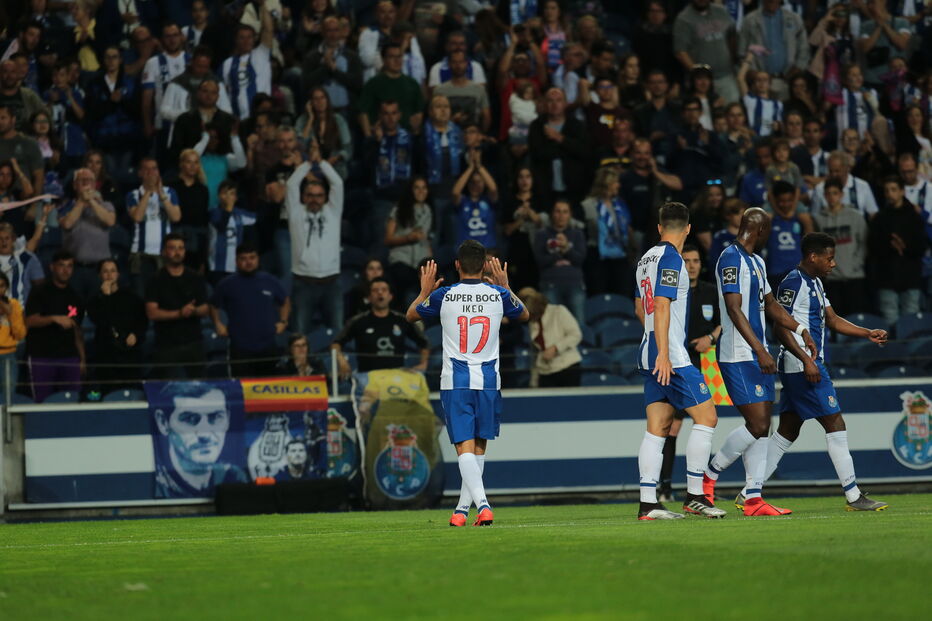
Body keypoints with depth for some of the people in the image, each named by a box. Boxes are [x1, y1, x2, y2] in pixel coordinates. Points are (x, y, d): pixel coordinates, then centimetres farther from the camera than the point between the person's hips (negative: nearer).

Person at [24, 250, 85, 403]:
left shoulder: (75, 298, 16)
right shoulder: (40, 292, 2)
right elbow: (30, 321, -9)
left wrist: (82, 359, 11)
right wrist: (54, 319, -24)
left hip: (69, 356, 4)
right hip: (41, 356, -4)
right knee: (42, 401, -6)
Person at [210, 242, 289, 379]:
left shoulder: (270, 281, 8)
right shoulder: (227, 284, 2)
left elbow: (285, 302, 23)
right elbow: (214, 306, 15)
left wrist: (283, 322, 10)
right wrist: (218, 324, 2)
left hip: (268, 347, 3)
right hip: (240, 348, -3)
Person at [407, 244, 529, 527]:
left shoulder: (444, 295, -4)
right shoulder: (498, 294, 0)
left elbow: (411, 315, 15)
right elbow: (524, 315, 22)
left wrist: (425, 291, 30)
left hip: (455, 382, -2)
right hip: (488, 381, 2)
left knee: (465, 447, -6)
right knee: (480, 446, 15)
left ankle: (482, 503, -26)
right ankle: (462, 508, 22)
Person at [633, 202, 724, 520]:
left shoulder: (646, 259, 16)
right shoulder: (671, 259, -11)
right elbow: (662, 307, -19)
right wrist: (663, 355, -23)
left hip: (650, 358, 9)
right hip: (670, 356, -9)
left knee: (657, 429, 5)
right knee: (706, 418, -4)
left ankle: (648, 503, 0)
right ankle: (694, 496, -3)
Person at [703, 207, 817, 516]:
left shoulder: (757, 262, 19)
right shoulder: (731, 259, -12)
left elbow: (770, 304, 28)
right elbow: (734, 309, -19)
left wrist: (801, 330, 17)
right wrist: (760, 350, -24)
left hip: (757, 357, 10)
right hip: (738, 357, -10)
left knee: (762, 426, 5)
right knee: (757, 425, -14)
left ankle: (753, 499, 6)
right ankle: (708, 477, 0)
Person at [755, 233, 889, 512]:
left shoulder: (815, 283, 19)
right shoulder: (794, 283, -13)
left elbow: (832, 320, 25)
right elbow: (781, 328, -18)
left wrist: (868, 334, 14)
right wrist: (806, 360, -25)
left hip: (809, 365, 11)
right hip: (802, 366, -11)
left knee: (787, 432, 9)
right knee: (836, 426, -7)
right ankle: (853, 496, -4)